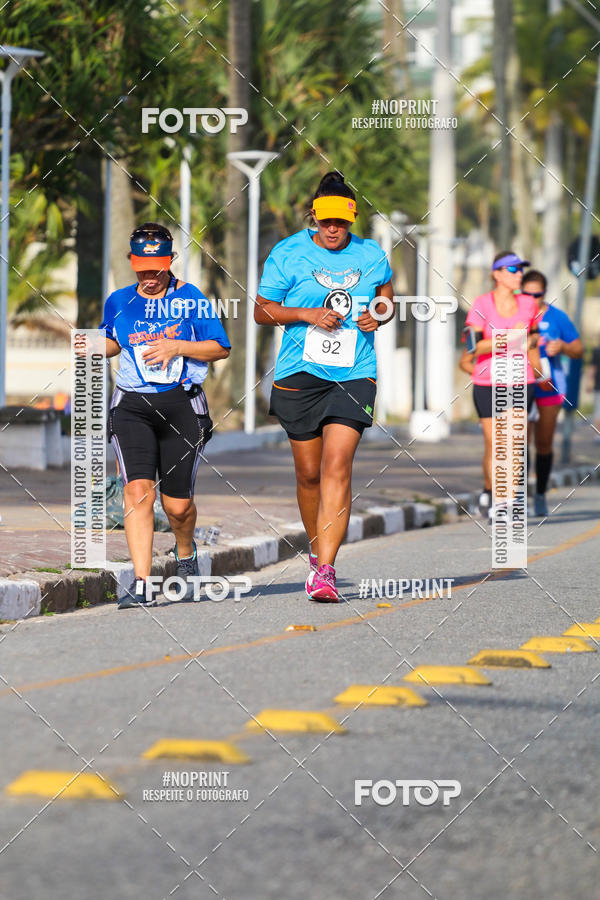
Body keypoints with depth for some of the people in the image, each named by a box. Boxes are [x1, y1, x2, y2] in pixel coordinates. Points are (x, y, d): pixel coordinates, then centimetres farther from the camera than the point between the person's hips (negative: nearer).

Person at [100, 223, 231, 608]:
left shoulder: (189, 298, 1)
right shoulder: (118, 302, 8)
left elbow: (221, 348, 1)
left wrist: (177, 346, -13)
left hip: (182, 403, -1)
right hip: (132, 405, 1)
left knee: (178, 504, 2)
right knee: (138, 490, -17)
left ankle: (186, 552, 39)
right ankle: (142, 585, -20)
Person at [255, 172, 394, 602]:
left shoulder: (371, 256, 5)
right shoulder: (287, 254, -1)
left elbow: (387, 298, 22)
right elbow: (262, 310, 3)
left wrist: (379, 316, -2)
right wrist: (306, 314, -13)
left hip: (354, 375, 0)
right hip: (300, 374, 0)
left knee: (337, 466, -15)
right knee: (309, 473, 8)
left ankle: (324, 571, -19)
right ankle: (317, 547, 34)